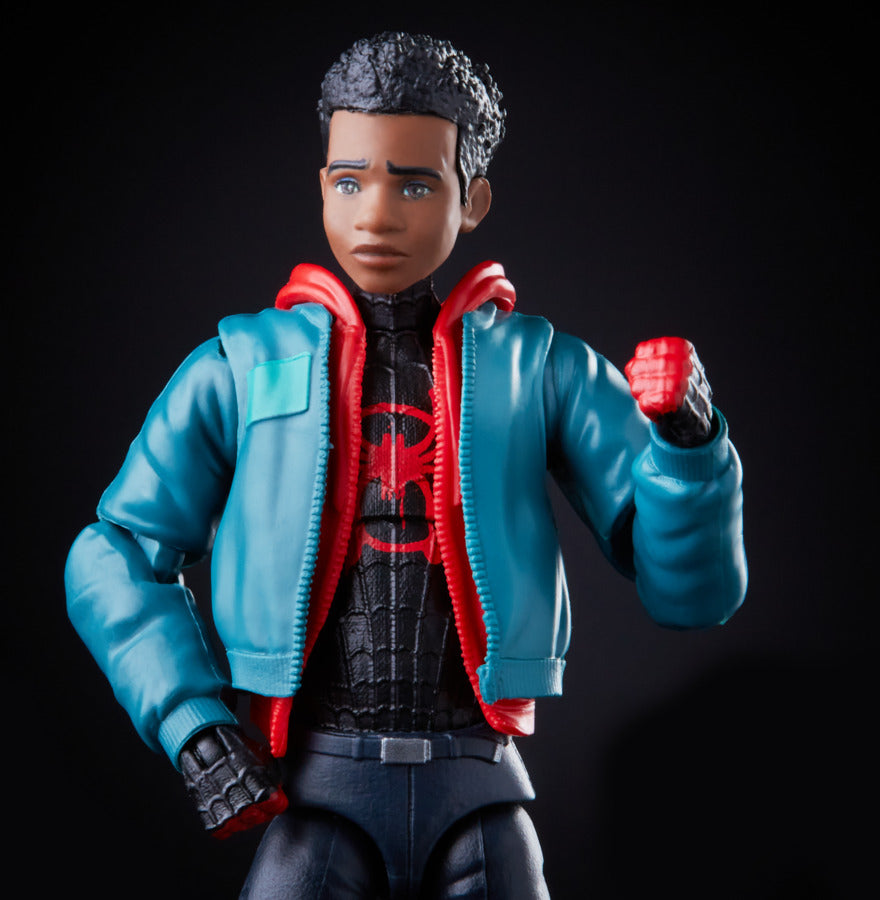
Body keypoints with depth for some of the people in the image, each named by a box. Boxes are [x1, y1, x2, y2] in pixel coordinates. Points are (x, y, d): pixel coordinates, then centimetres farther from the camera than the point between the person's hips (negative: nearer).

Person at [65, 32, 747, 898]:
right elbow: (117, 558, 9)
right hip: (319, 791, 0)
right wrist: (196, 730, -3)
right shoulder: (243, 368, 5)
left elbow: (690, 589, 1)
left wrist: (685, 435, -17)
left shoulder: (545, 368, 4)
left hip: (475, 791, 1)